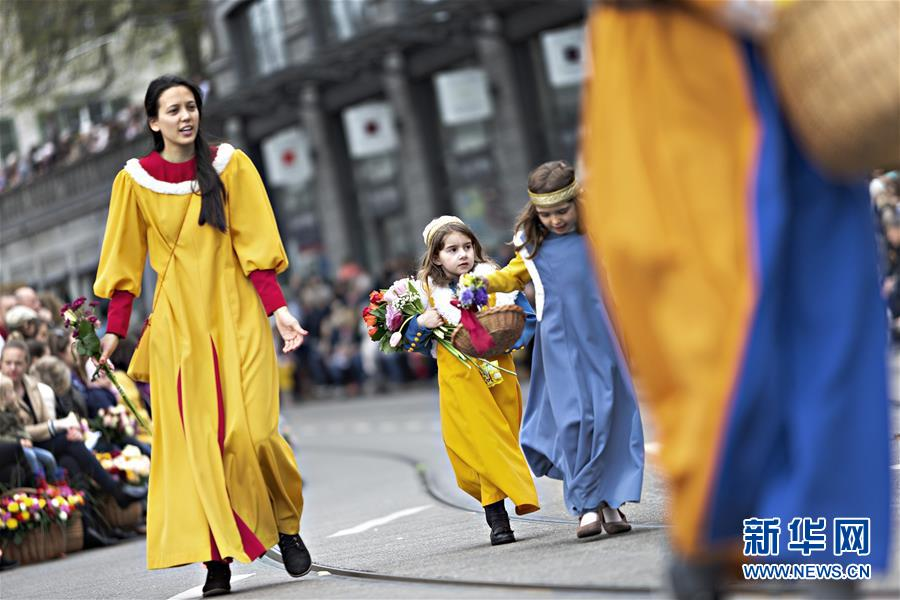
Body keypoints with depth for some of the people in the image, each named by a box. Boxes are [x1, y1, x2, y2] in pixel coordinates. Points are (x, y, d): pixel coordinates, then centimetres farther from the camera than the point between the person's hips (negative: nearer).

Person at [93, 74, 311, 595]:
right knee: (196, 437, -4)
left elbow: (256, 246, -1)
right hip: (178, 320, 1)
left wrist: (279, 308, -10)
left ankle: (287, 525, 14)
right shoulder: (135, 181, 3)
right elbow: (125, 263, 6)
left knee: (252, 432, -10)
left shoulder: (231, 165, 2)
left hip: (236, 315, -1)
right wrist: (114, 330, 1)